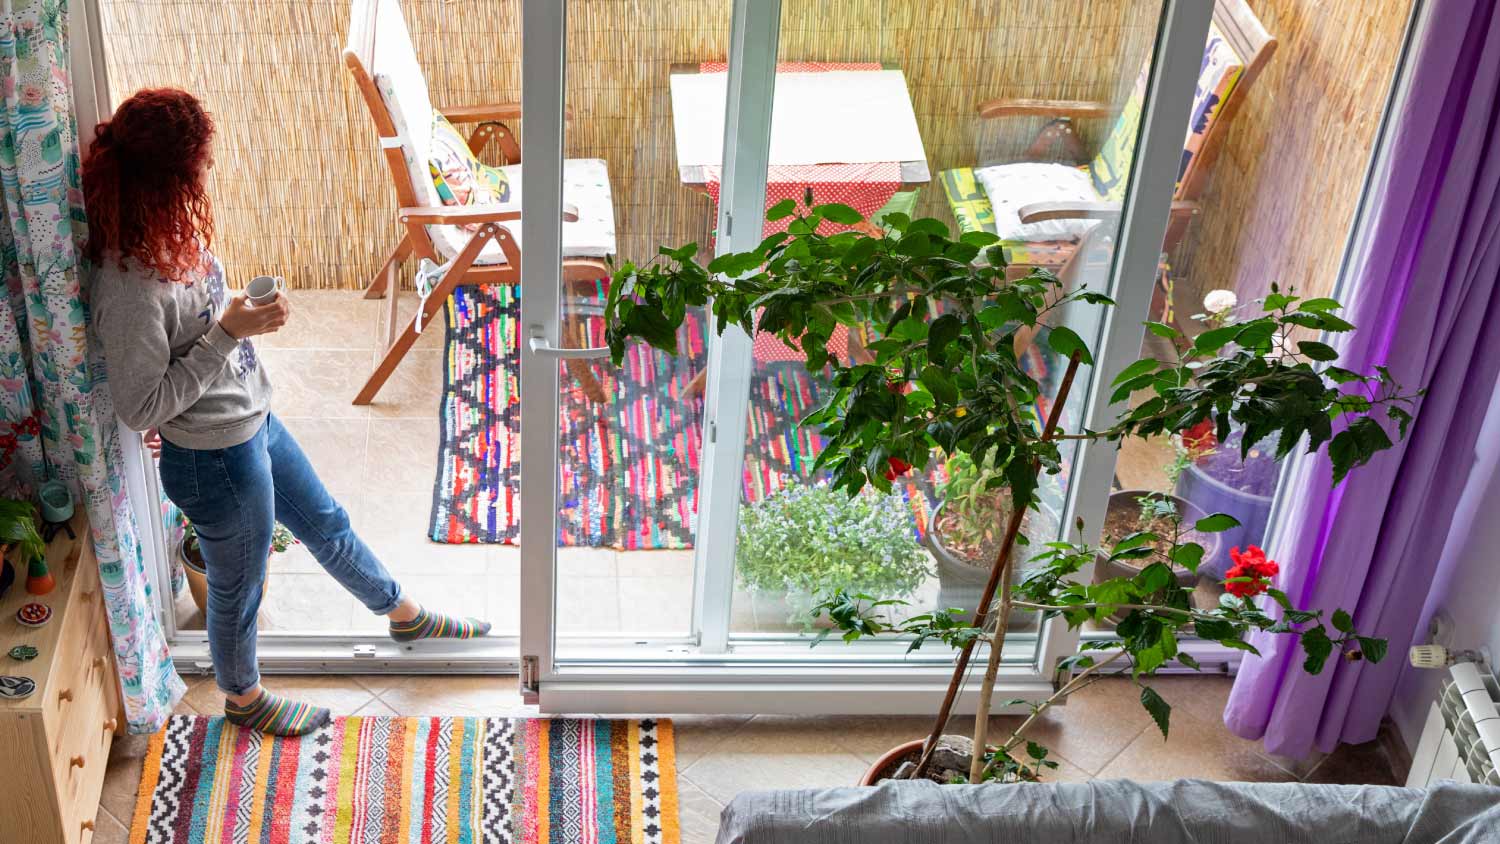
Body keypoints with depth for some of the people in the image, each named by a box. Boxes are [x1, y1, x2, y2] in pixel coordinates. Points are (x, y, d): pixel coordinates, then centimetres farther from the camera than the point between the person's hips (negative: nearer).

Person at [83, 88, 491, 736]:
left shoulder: (168, 234, -8)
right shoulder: (127, 287, -35)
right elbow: (140, 408, -28)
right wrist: (228, 333, -30)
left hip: (253, 424, 8)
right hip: (215, 462, -8)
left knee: (326, 524, 28)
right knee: (238, 587, 18)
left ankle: (405, 616, 52)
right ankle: (243, 697, 46)